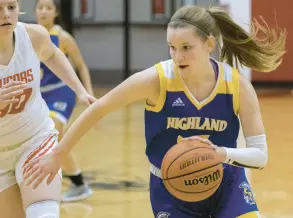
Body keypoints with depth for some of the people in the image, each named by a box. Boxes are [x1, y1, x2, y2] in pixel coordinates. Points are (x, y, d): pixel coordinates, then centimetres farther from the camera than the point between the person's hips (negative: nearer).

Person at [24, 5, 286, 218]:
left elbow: (260, 155, -16)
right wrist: (58, 154, -6)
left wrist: (221, 153, -37)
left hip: (225, 183, 1)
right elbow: (98, 109, -11)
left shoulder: (238, 85, -18)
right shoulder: (156, 79, -22)